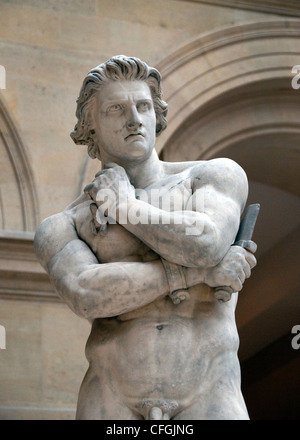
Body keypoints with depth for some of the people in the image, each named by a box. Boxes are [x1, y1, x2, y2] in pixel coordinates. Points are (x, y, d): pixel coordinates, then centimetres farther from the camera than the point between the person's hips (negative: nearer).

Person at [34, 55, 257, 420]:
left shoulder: (219, 175, 10)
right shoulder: (61, 229, 10)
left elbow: (206, 245, -12)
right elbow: (86, 295, -11)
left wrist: (125, 207, 2)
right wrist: (196, 271, -13)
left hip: (206, 401, -1)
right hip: (114, 403, 1)